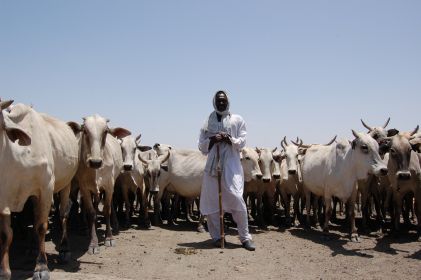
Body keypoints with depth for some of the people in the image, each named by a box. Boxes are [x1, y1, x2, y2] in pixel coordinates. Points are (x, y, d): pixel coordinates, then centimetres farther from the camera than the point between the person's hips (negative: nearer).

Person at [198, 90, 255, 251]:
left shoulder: (237, 120, 10)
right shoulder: (208, 122, 15)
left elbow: (242, 143, 4)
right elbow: (202, 146, 12)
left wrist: (229, 139, -14)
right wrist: (213, 140, -7)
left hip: (231, 165, -2)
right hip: (213, 165, 3)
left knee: (237, 198, -11)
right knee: (212, 200, 2)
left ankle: (245, 237, -2)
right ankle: (216, 236, 13)